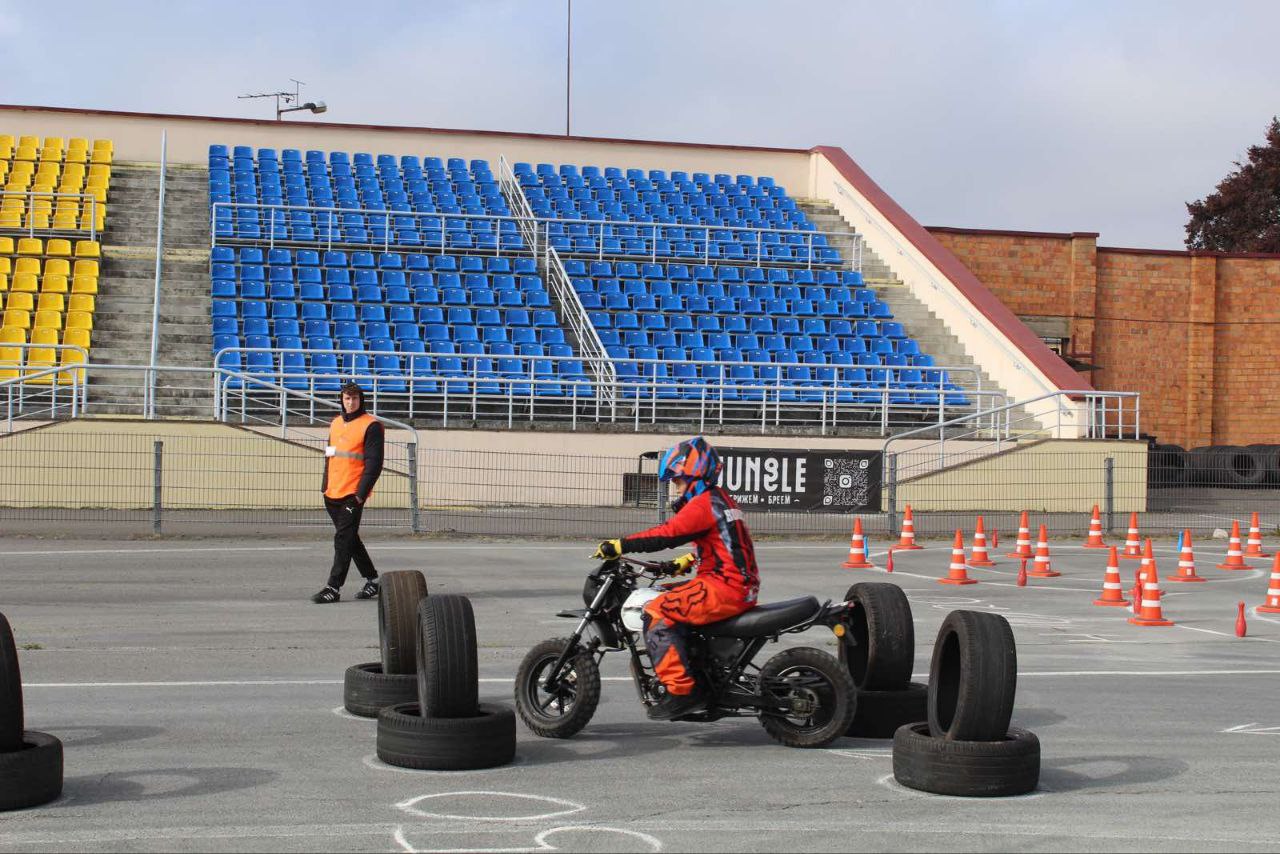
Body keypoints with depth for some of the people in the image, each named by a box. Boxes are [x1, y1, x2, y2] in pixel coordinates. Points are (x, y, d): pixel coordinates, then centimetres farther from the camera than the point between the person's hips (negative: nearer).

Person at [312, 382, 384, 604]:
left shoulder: (371, 425, -7)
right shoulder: (336, 423, 16)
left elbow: (374, 462, -12)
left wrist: (361, 493, -17)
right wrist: (325, 485, 17)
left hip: (353, 494, -8)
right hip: (332, 494, 8)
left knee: (343, 539, -10)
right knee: (349, 538, 14)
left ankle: (334, 588, -9)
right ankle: (372, 580, 26)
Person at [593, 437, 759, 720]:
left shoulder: (703, 504, -11)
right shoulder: (720, 499, 21)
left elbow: (667, 534, -23)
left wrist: (619, 545, -23)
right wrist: (684, 562, 21)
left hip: (724, 588, -11)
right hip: (742, 588, 11)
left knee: (657, 614, -15)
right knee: (670, 599, 23)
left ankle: (681, 691, -21)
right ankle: (699, 680, 21)